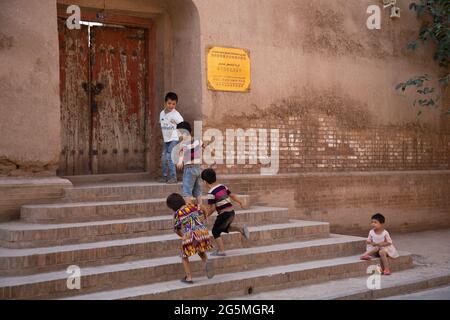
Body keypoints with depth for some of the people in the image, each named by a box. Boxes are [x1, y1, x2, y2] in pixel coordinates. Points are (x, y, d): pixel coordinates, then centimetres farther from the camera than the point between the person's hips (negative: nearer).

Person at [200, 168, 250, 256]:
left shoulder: (211, 193, -14)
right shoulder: (223, 187, 7)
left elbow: (212, 208, -13)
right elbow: (232, 196, 14)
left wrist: (207, 215, 3)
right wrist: (240, 203, 26)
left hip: (224, 214, -8)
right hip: (232, 212, 8)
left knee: (215, 231, 10)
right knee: (225, 228, 30)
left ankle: (221, 251, 7)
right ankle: (241, 229, 12)